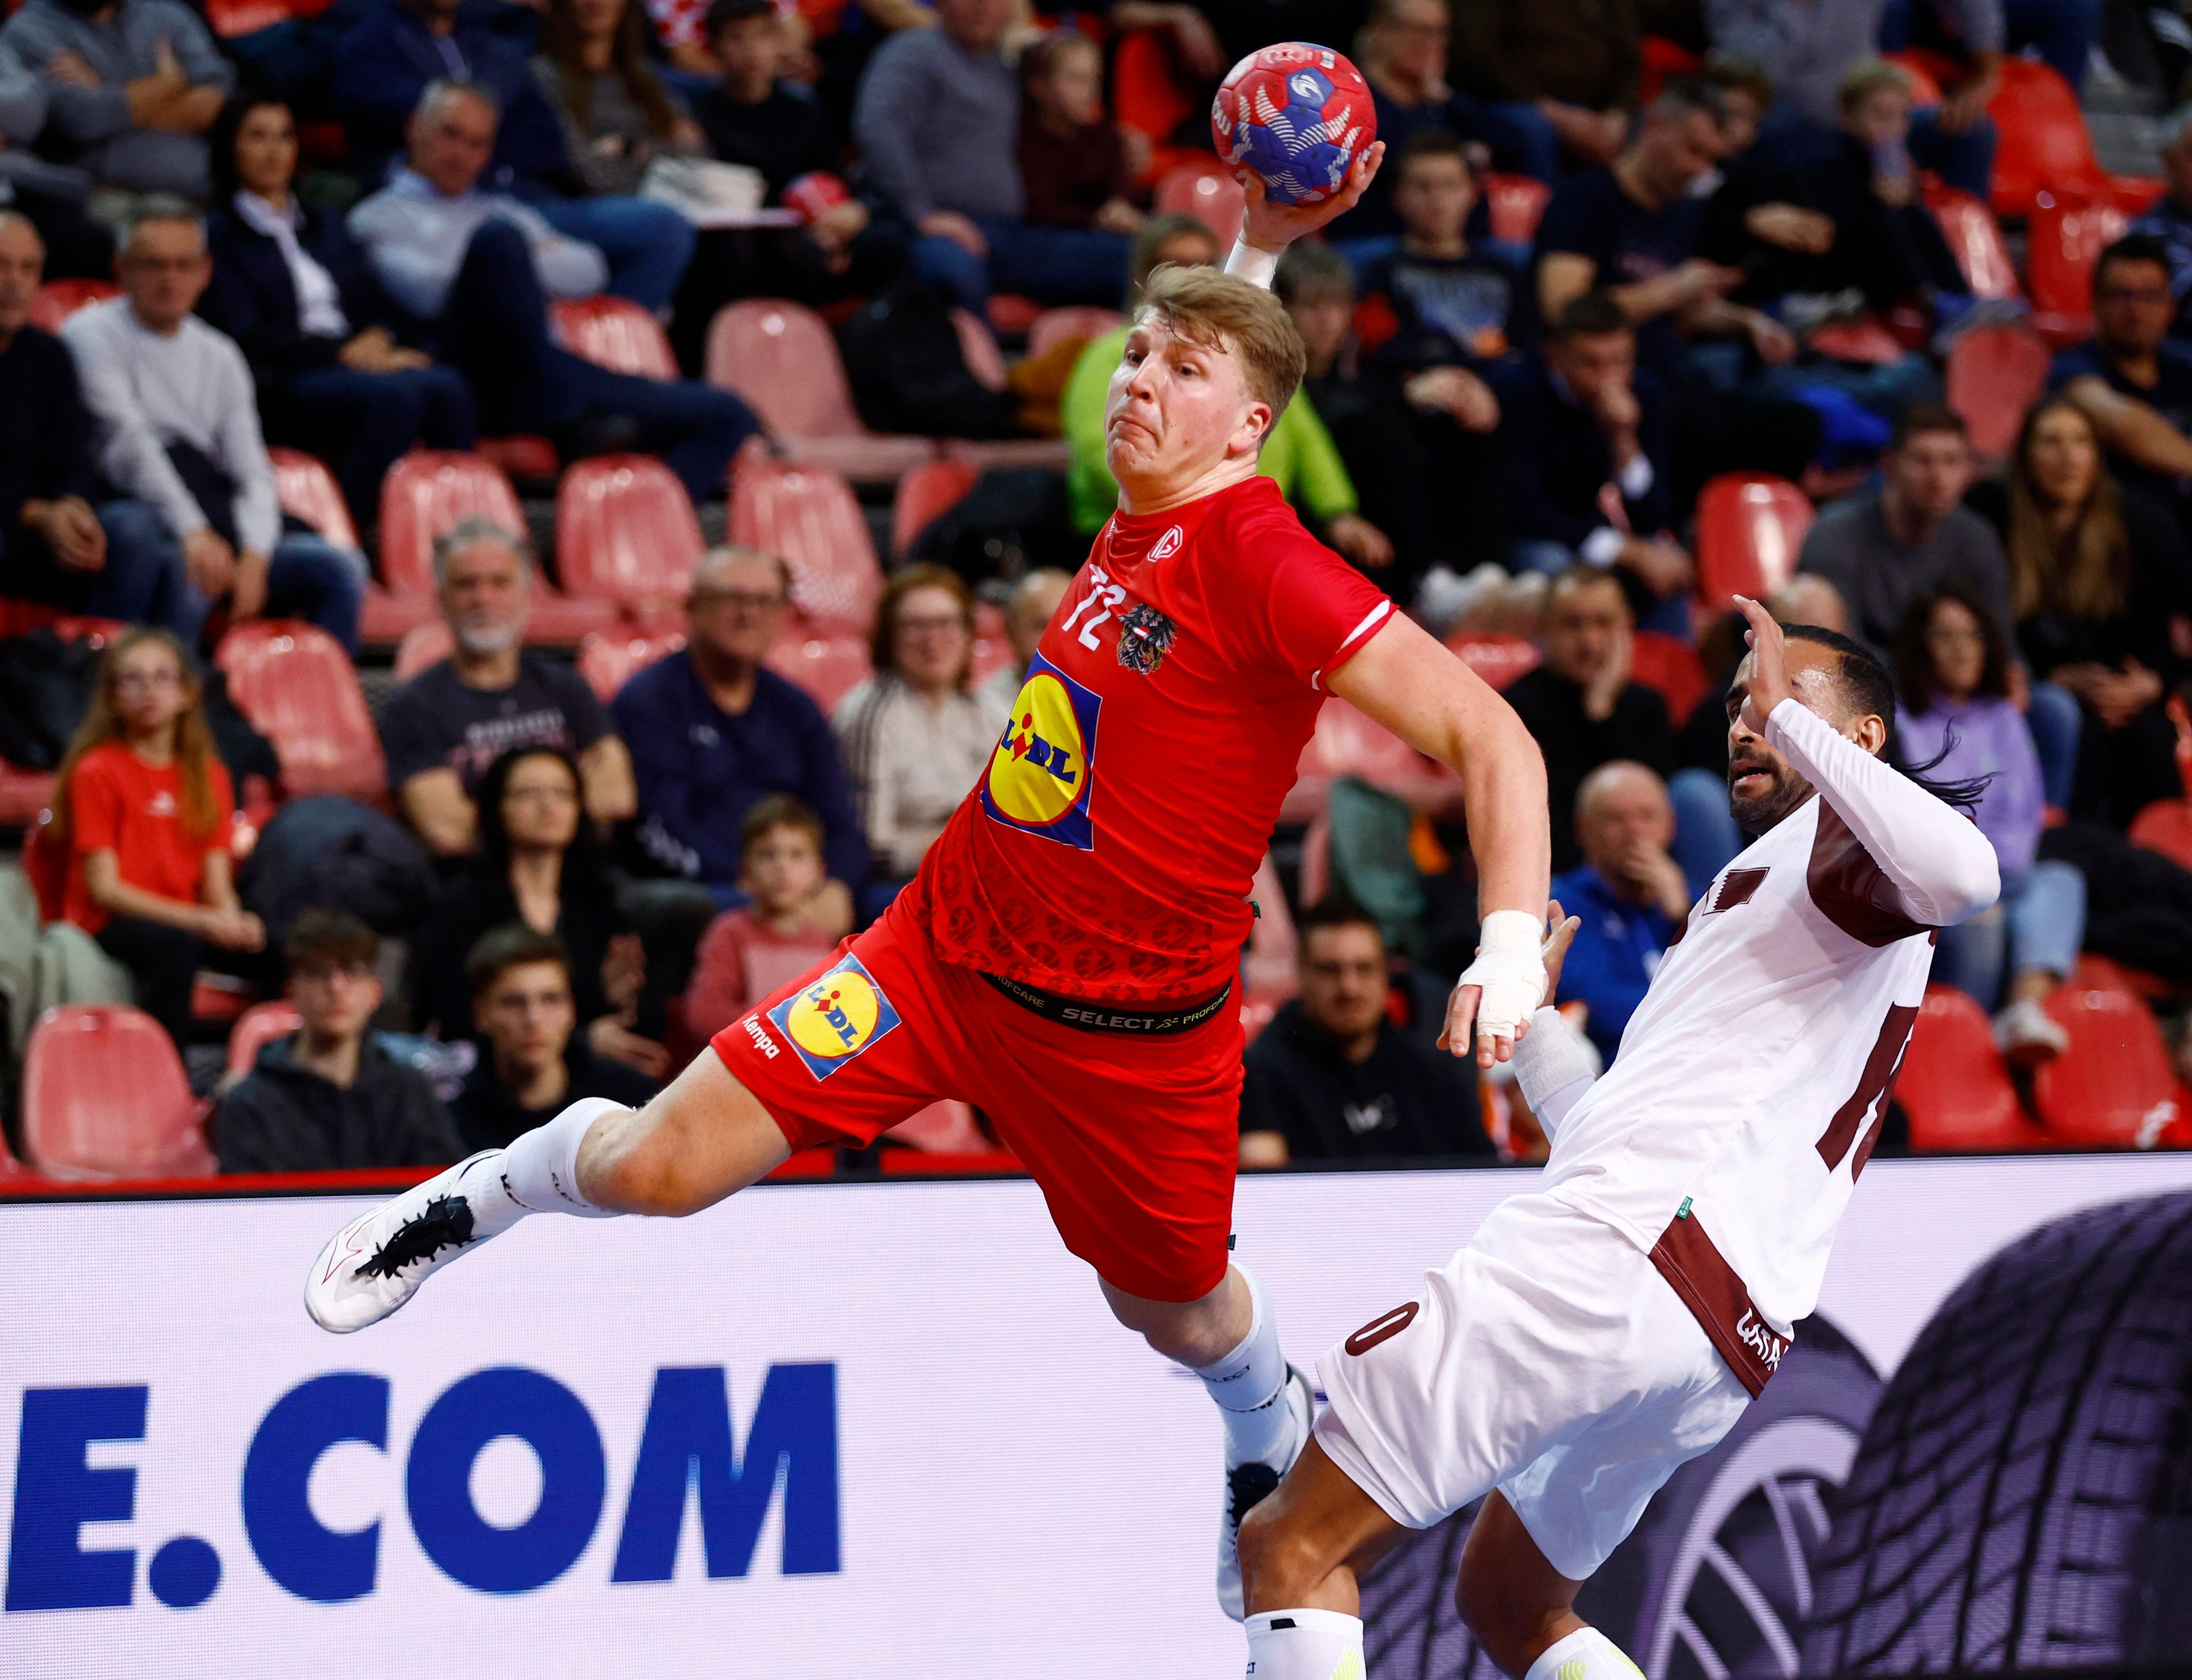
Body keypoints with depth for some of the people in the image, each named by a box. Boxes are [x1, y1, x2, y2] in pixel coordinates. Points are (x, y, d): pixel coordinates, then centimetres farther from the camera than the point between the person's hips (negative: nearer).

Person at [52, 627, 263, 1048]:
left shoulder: (209, 775, 12)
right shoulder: (97, 772, -4)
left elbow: (216, 882, 7)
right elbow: (104, 888, -11)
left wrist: (231, 920, -18)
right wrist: (196, 920, -21)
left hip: (188, 917, 5)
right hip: (108, 927, -5)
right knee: (175, 946, -38)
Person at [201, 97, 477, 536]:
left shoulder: (324, 224, 30)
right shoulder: (218, 233, 8)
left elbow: (375, 303, 23)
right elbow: (247, 335, -3)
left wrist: (375, 340, -3)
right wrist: (344, 355, -11)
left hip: (357, 363, 6)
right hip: (283, 389, -6)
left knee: (447, 388, -29)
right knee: (396, 395, -37)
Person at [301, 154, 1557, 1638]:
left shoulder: (1265, 563, -22)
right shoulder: (1143, 515, -1)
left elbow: (1492, 738, -25)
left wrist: (1510, 949, -36)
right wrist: (1256, 252, 13)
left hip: (1130, 1026, -5)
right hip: (948, 946, 5)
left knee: (1175, 1308, 18)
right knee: (661, 1167, -4)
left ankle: (1275, 1438, 53)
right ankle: (484, 1195, 28)